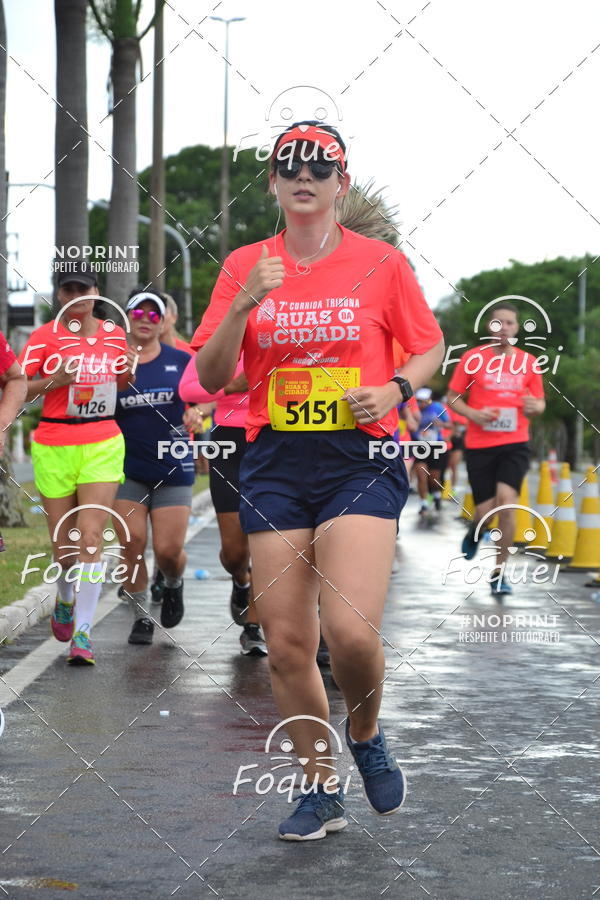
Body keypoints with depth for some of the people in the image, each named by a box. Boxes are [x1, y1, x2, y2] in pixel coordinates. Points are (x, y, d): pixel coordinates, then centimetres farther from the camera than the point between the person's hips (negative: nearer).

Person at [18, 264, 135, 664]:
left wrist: (130, 371, 1)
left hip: (104, 444, 1)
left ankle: (82, 633, -11)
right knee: (63, 543, 5)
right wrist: (53, 380, -19)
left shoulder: (115, 333, 8)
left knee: (91, 536, -11)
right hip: (54, 447, -1)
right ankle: (66, 599, 38)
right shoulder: (44, 336, -2)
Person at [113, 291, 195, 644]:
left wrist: (198, 414, -11)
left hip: (174, 469, 0)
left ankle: (173, 585, 31)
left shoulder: (181, 361, 2)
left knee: (169, 550, -5)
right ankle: (141, 617, 10)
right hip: (128, 469, 0)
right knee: (132, 545, -7)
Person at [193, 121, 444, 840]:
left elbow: (429, 347, 12)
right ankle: (321, 790, 20)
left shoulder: (381, 262, 2)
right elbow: (211, 377, 4)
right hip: (274, 467, 3)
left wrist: (396, 389, -8)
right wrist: (244, 304, -12)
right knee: (285, 641, 2)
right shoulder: (244, 266, 7)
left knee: (350, 631, -18)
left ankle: (366, 736, 15)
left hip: (360, 460, -2)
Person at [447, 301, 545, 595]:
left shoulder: (528, 362, 5)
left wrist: (535, 406, -11)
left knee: (506, 499, -18)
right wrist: (473, 414, -14)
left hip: (515, 444, 1)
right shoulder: (473, 358, 0)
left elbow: (540, 403, 13)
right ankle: (474, 530, 38)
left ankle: (499, 572, -4)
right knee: (485, 509, -3)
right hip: (479, 445, -1)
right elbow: (453, 397, 5)